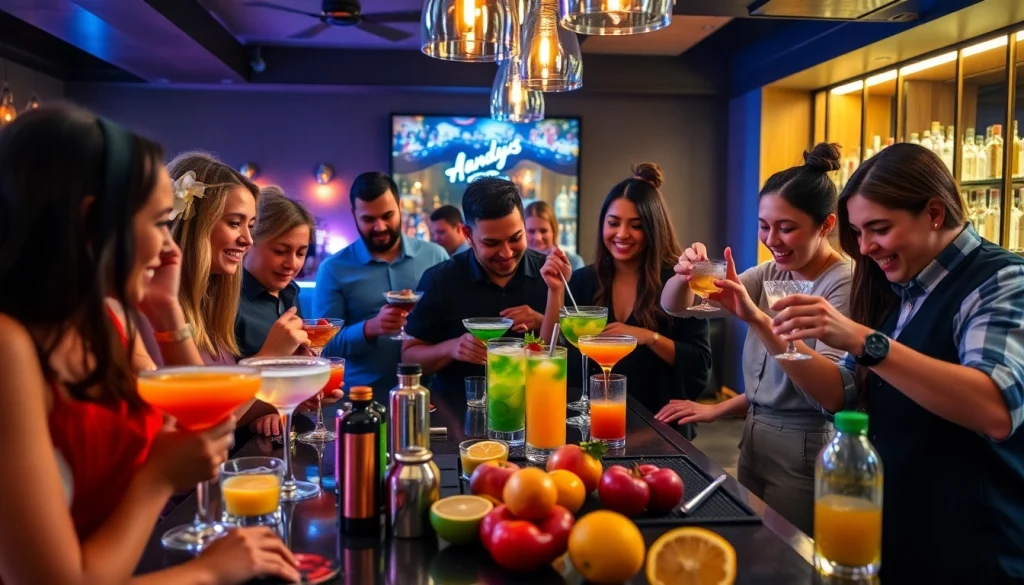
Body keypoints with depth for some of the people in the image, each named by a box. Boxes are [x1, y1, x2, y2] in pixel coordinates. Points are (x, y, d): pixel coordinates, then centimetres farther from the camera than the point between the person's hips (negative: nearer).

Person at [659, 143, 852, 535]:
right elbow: (675, 307, 3)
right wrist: (685, 275, -19)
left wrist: (759, 319, -36)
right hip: (754, 443, 7)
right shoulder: (771, 274, 6)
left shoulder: (844, 284, -15)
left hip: (803, 456, -6)